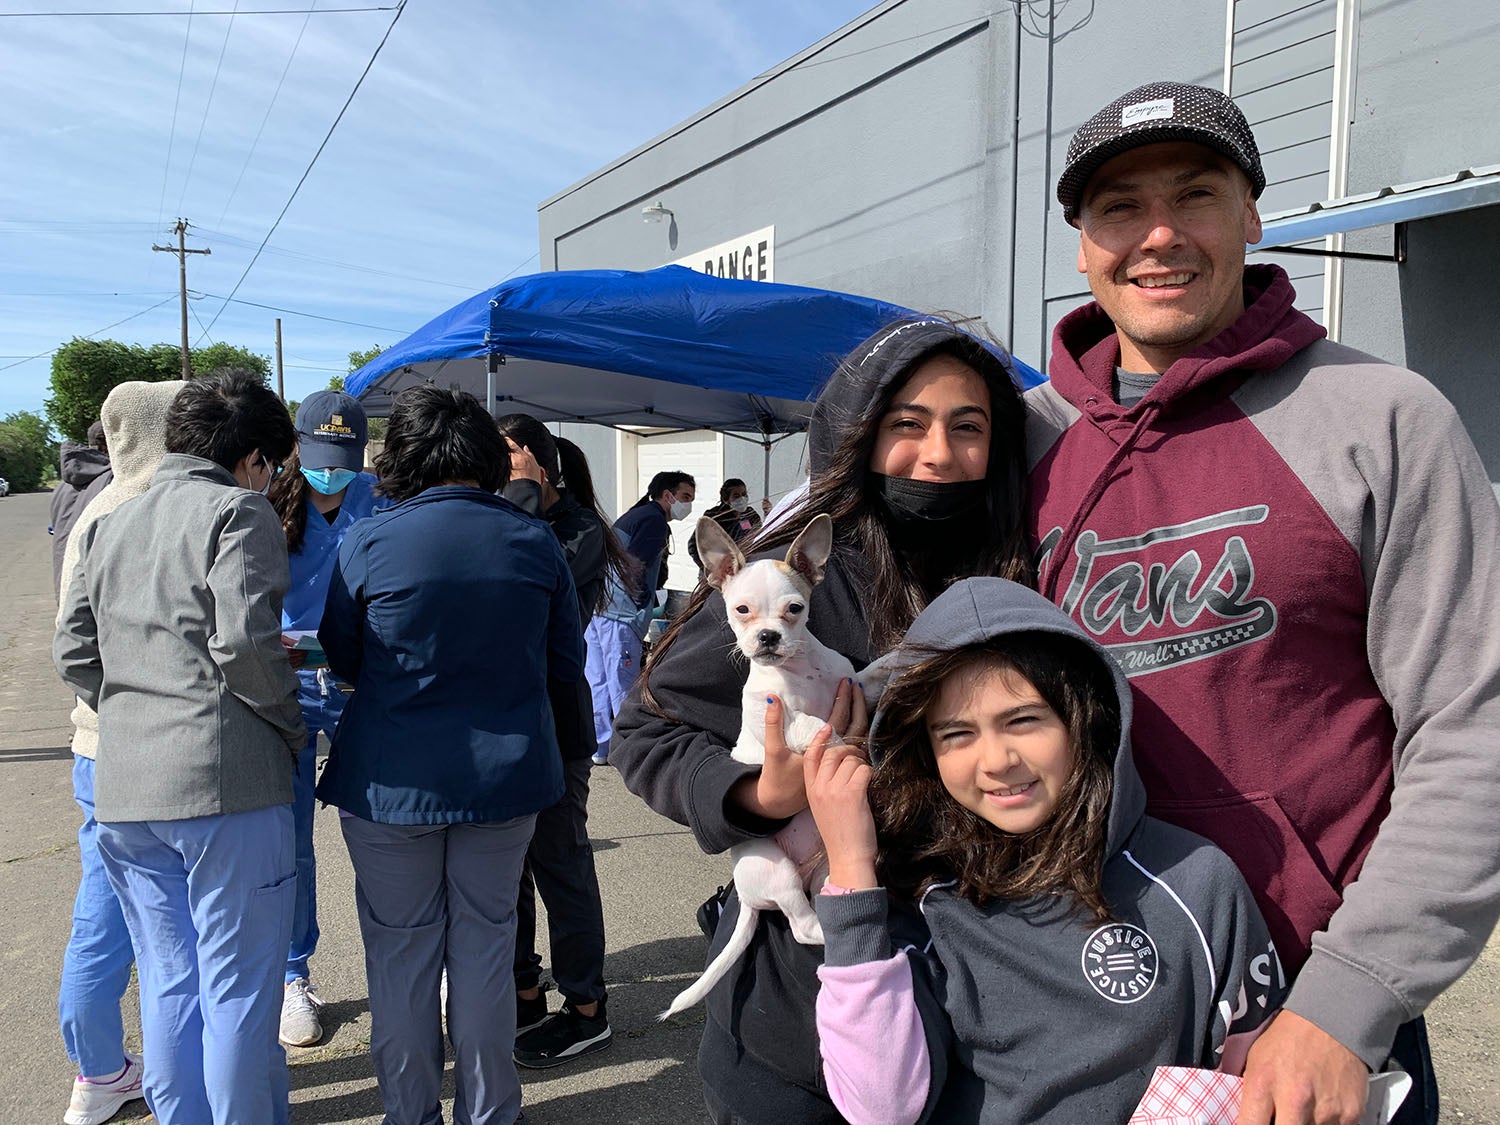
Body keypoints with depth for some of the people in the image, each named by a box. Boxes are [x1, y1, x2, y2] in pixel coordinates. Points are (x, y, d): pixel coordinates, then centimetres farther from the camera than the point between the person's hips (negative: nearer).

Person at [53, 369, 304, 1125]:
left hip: (124, 789, 7)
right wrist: (290, 723, -4)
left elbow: (74, 653, 13)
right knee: (238, 991, 5)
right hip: (226, 783, -7)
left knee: (168, 987, 17)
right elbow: (244, 644, -18)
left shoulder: (110, 524, 16)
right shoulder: (237, 511, -7)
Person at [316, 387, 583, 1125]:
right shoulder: (534, 540, -5)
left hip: (393, 780, -1)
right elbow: (566, 663, 5)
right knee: (485, 942, 15)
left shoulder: (367, 543, -10)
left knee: (401, 951, 14)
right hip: (507, 776, 2)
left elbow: (343, 662, 3)